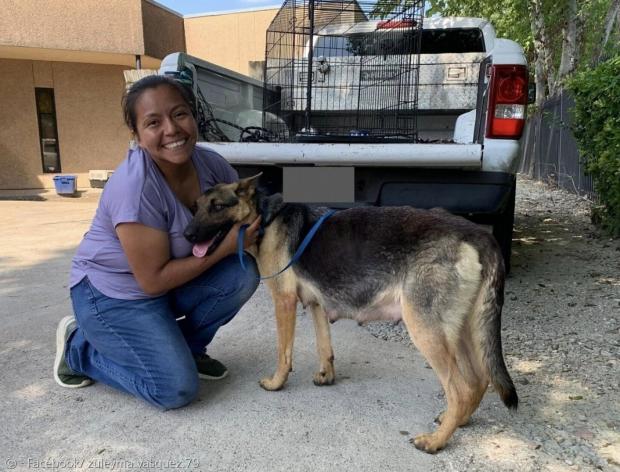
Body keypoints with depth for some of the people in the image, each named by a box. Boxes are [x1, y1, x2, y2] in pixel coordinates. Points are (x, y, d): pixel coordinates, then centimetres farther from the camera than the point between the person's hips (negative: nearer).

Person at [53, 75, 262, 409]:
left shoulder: (211, 164, -11)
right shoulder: (136, 187, -31)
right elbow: (153, 281, -26)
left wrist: (253, 229, -19)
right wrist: (225, 246, -25)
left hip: (170, 280, 6)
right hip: (112, 293, -6)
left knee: (243, 274, -15)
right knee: (177, 389, -14)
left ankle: (186, 346, 9)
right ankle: (78, 346, 8)